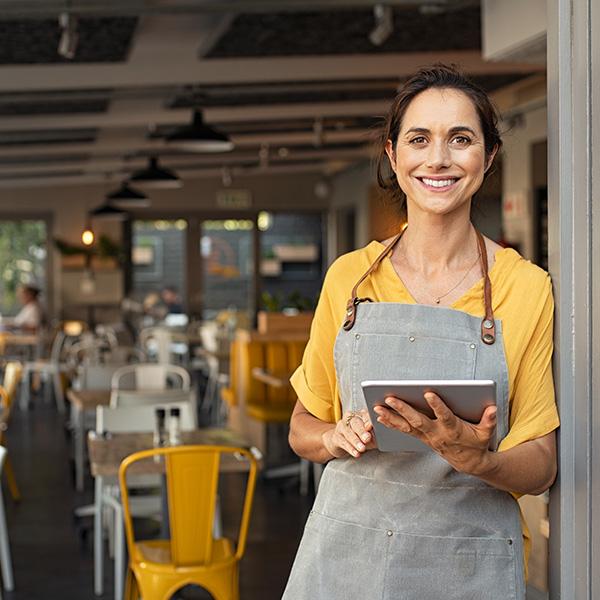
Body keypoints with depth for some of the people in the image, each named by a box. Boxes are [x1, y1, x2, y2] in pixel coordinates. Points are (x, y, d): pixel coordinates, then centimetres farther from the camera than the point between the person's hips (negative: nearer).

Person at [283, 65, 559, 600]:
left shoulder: (527, 289, -3)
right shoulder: (349, 276, 2)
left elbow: (541, 465, -2)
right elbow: (303, 427, 10)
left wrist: (475, 459, -21)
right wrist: (339, 437, -11)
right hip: (346, 555, 2)